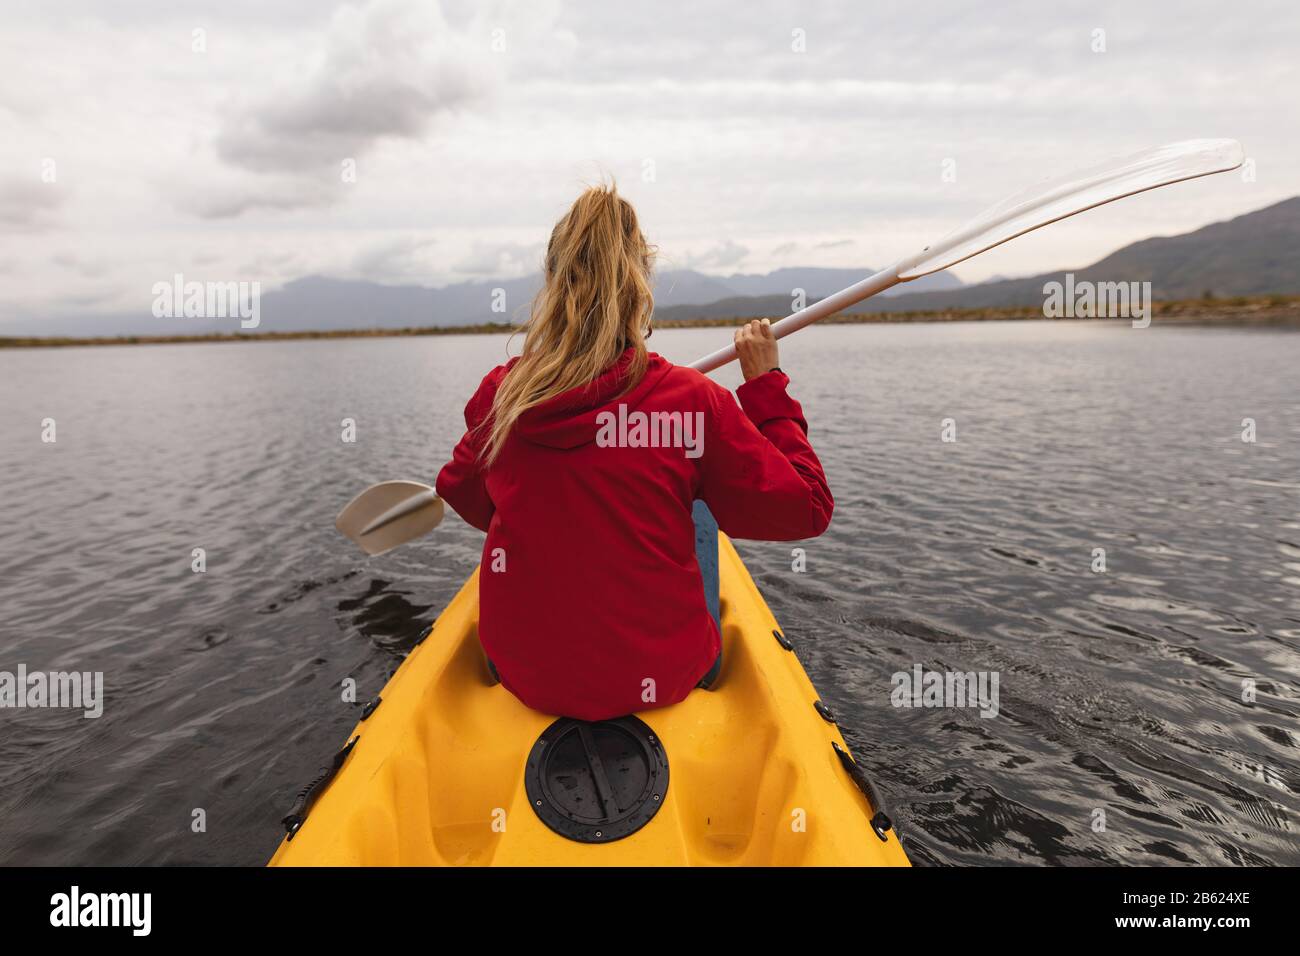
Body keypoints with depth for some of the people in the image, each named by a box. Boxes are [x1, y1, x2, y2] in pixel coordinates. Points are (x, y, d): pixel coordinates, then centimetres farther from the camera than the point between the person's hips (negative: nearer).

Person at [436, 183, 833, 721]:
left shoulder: (500, 397, -9)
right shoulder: (693, 401, -18)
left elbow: (466, 500, 10)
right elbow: (807, 510, -7)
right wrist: (766, 383, 0)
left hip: (522, 675, 3)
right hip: (659, 678, -2)